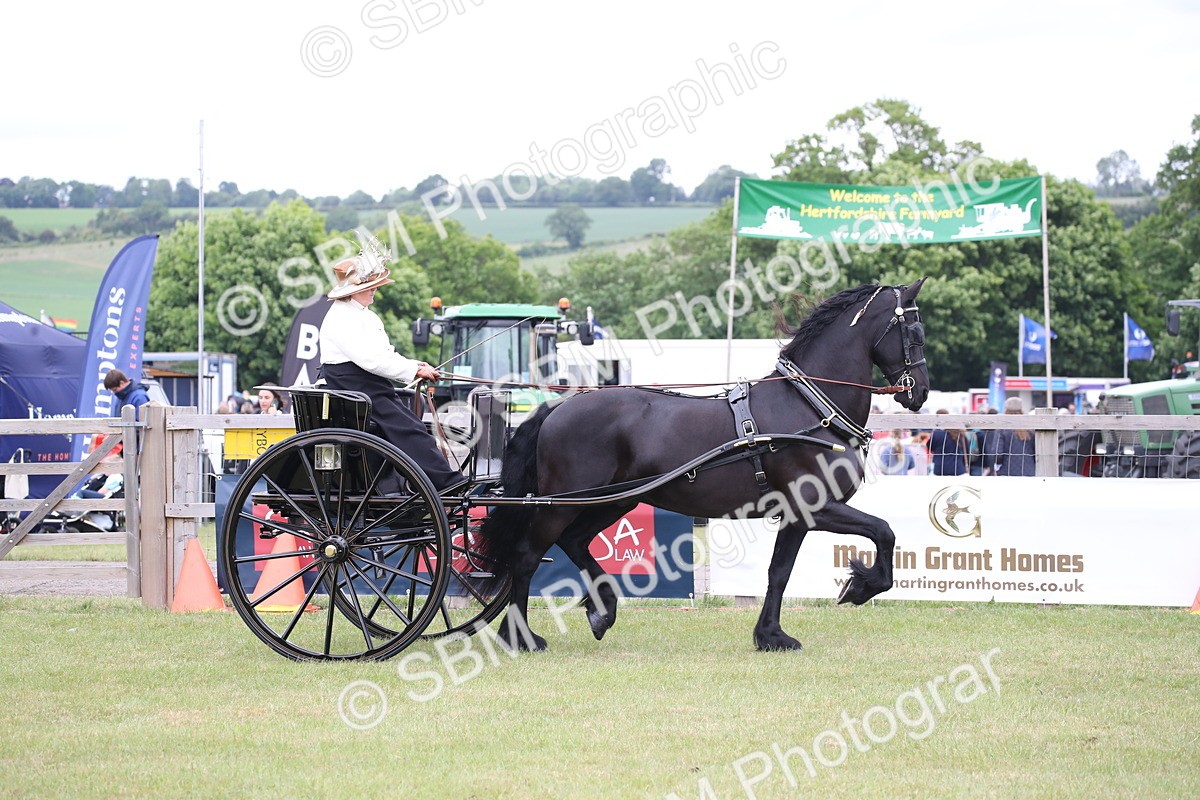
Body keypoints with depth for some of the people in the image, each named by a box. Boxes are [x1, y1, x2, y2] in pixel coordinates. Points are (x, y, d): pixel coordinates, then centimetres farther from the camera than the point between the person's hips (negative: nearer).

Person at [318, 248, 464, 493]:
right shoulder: (340, 319, -14)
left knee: (415, 429, -4)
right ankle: (449, 484, -26)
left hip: (376, 392, 10)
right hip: (356, 396, -10)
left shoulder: (366, 316, 21)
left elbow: (385, 355, 22)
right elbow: (369, 359, -22)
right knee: (408, 431, -19)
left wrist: (414, 367, 2)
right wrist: (414, 370, -18)